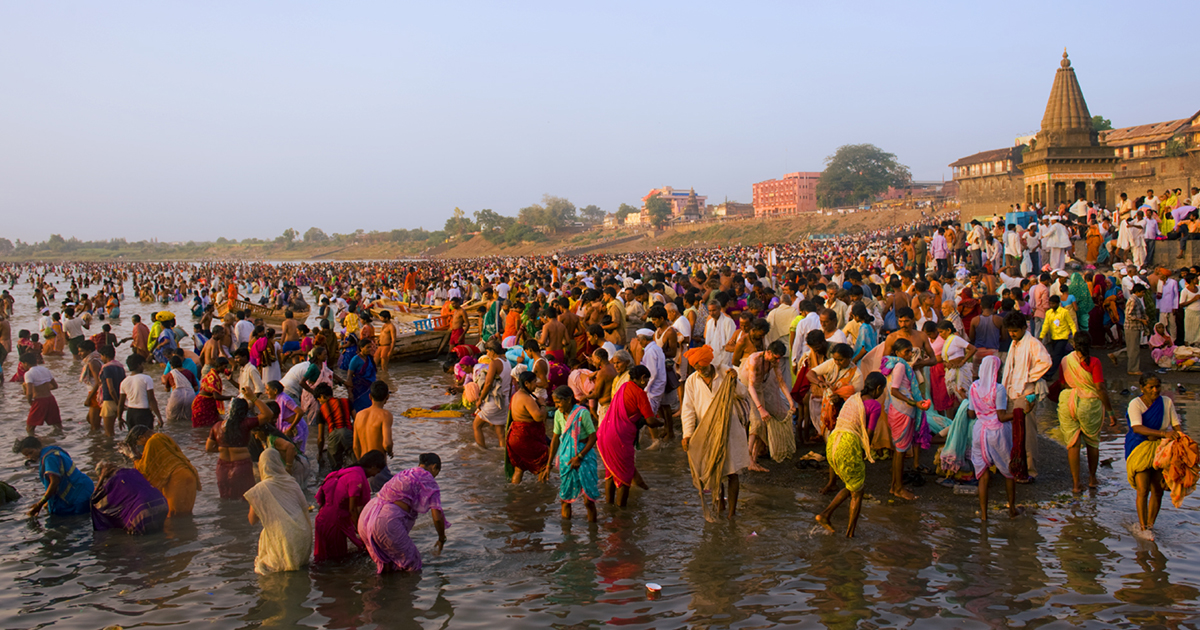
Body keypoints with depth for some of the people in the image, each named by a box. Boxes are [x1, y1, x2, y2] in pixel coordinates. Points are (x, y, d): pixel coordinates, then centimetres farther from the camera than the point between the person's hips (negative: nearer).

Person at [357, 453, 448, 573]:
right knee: (412, 566, 6)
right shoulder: (429, 481, 4)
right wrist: (442, 538, 15)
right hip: (387, 522, -7)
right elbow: (437, 517, -3)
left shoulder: (403, 474, 25)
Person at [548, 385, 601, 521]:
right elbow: (555, 439, 11)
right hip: (566, 456, 5)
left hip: (584, 454, -5)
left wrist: (579, 457, -14)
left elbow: (593, 437, -13)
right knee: (565, 494, 7)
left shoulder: (582, 413, -16)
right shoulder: (558, 414, 1)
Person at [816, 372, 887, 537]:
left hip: (831, 443, 7)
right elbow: (868, 435, -4)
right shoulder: (875, 406, -5)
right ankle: (850, 532, 20)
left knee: (851, 487, 25)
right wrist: (864, 459, 9)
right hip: (848, 446, -7)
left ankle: (826, 514, 15)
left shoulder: (853, 398, 17)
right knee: (857, 493, 14)